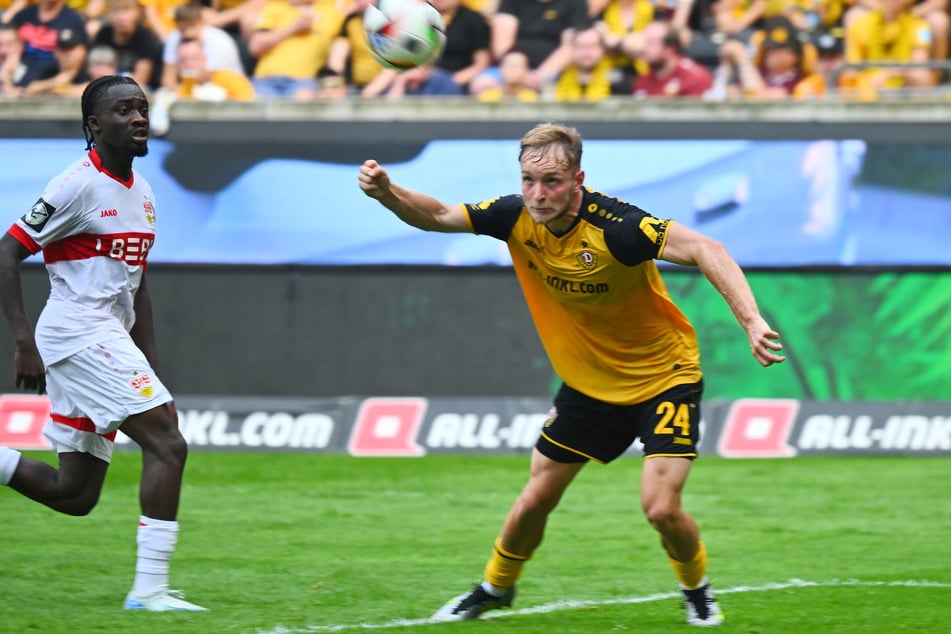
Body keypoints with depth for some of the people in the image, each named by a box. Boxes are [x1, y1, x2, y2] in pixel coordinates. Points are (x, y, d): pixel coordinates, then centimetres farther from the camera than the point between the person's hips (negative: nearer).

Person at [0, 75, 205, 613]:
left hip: (110, 342, 9)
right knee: (168, 443, -16)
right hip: (80, 333, -9)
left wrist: (152, 373, 19)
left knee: (75, 494, 8)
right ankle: (150, 588, -17)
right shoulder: (80, 185, -10)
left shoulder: (142, 194, 16)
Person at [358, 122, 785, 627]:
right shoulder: (516, 217, -13)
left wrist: (751, 321, -51)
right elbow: (438, 216, -1)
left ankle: (697, 590, 16)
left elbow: (704, 250, -39)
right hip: (587, 382, 5)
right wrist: (387, 192, -21)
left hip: (664, 377, -5)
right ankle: (495, 587, 37)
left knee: (660, 507, -15)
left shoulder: (613, 226, -31)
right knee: (535, 501, 9)